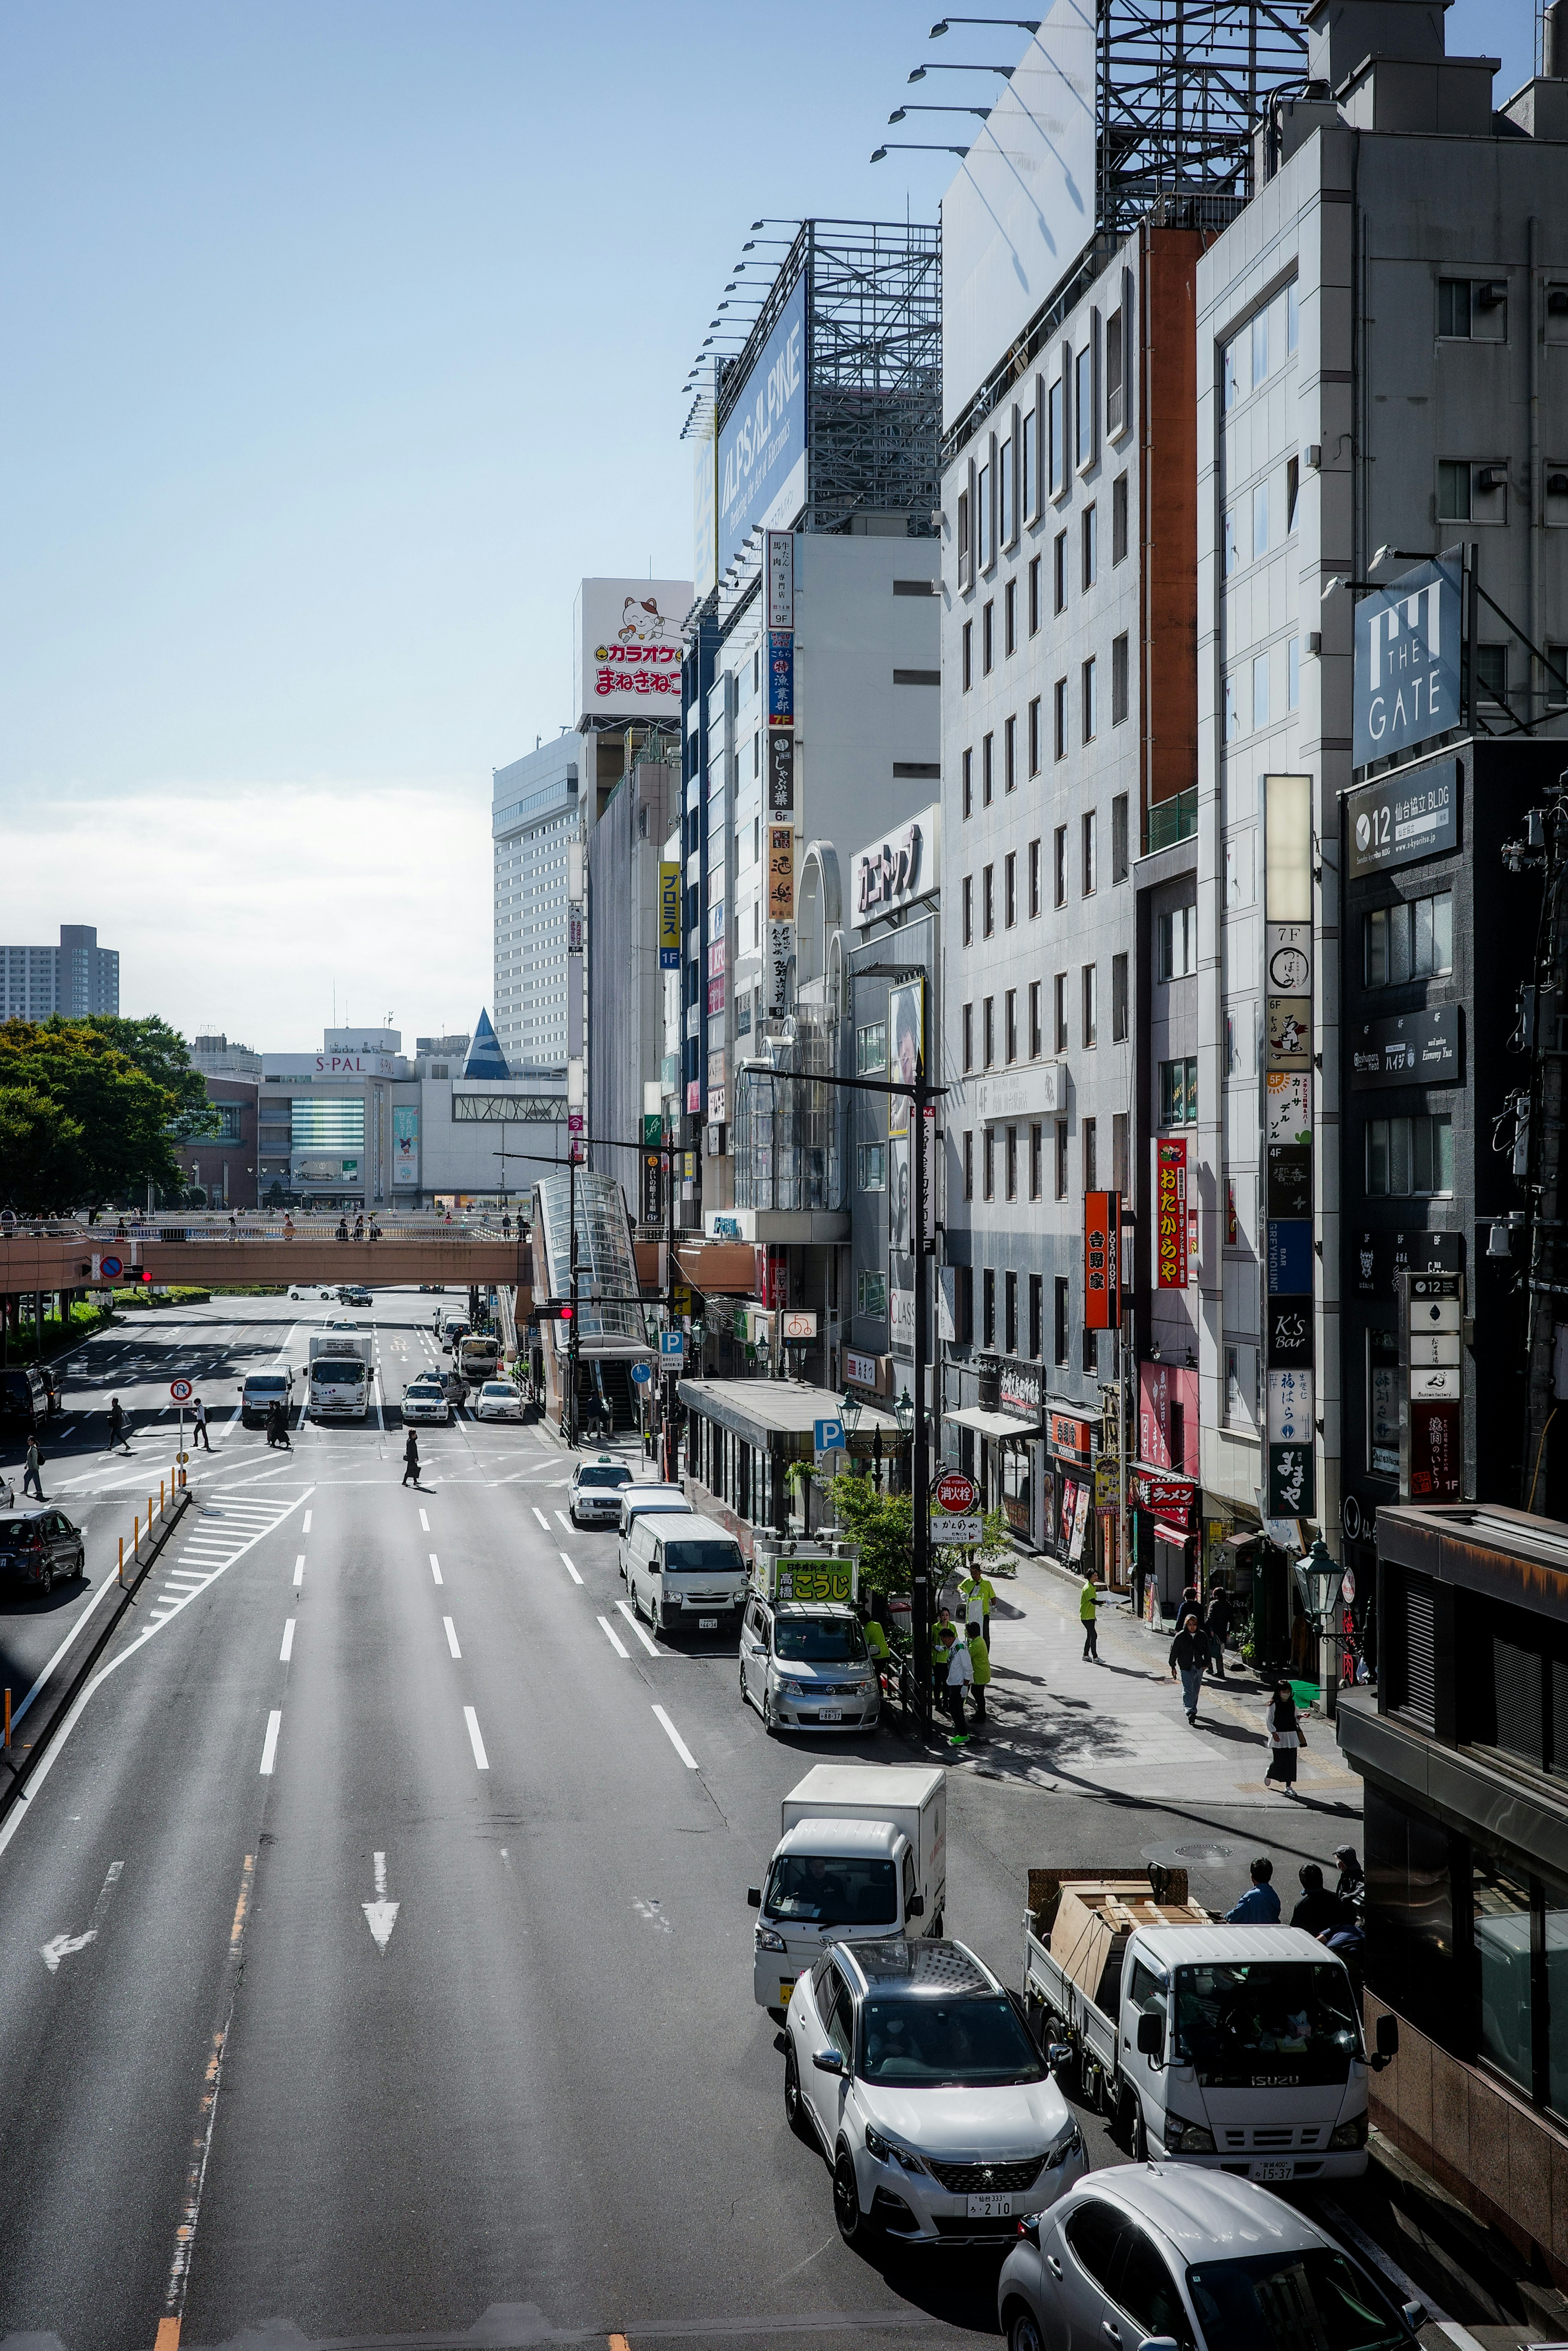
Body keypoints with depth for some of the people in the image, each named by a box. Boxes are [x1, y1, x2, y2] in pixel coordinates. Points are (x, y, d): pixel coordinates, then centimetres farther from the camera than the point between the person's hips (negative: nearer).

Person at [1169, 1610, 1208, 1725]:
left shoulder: (1202, 1636, 3)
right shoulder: (1180, 1637, -7)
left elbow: (1207, 1651, 15)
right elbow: (1174, 1652, -2)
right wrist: (1173, 1667, -1)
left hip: (1198, 1667, 4)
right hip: (1186, 1667, -4)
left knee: (1196, 1690, 11)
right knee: (1188, 1690, -12)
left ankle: (1193, 1710, 26)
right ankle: (1190, 1712, -21)